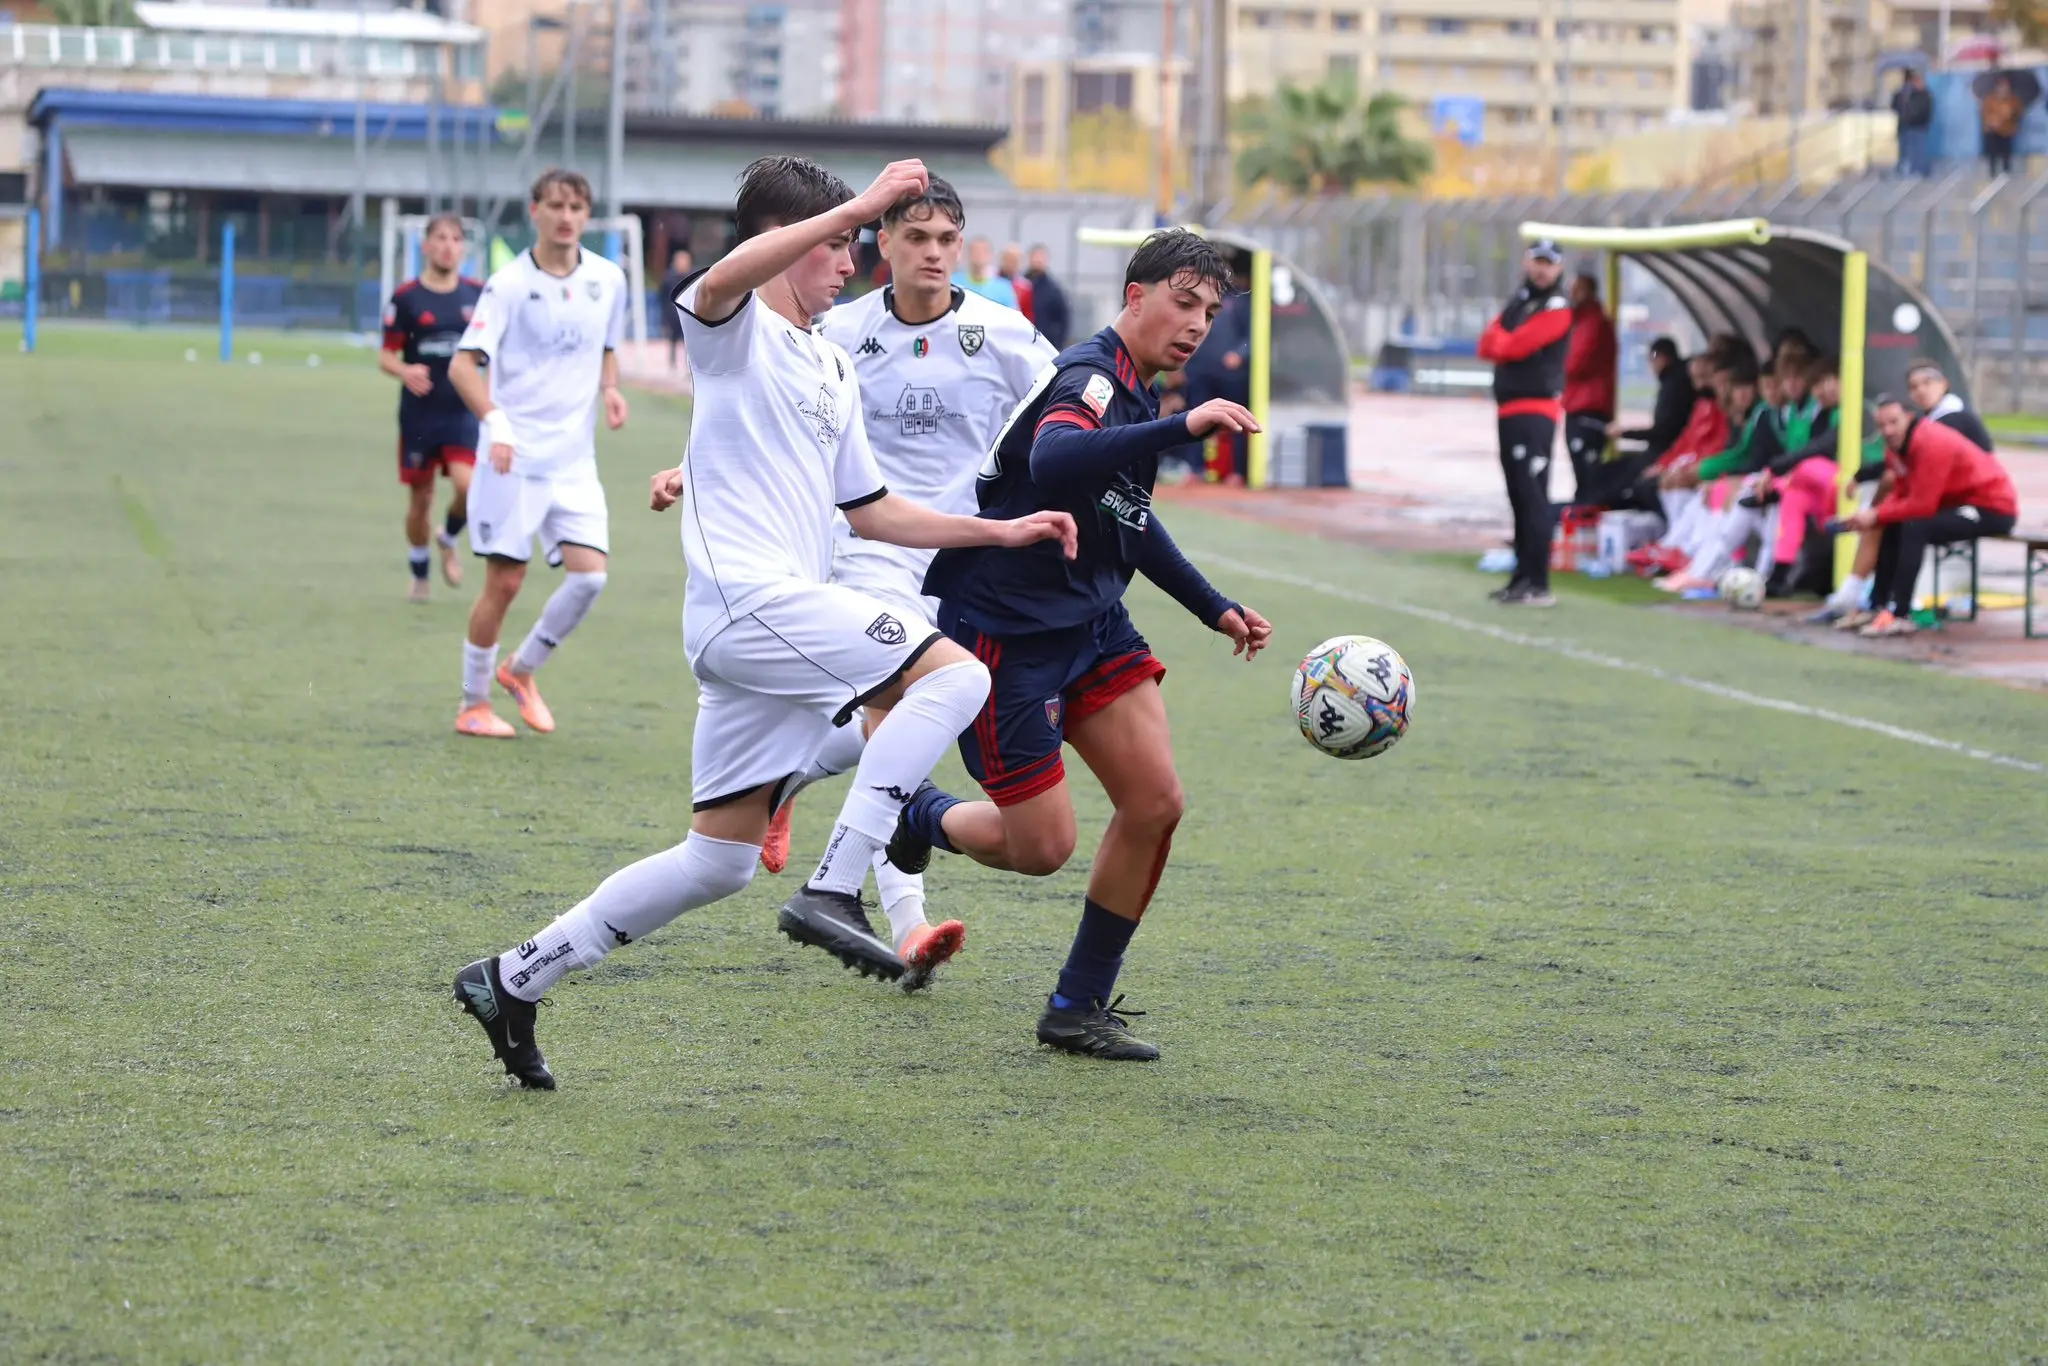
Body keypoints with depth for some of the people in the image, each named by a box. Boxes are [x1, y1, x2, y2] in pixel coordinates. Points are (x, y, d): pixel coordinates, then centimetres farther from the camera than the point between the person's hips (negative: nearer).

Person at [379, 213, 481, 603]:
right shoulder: (406, 297, -5)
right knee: (420, 497, 7)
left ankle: (449, 539, 13)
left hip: (462, 410, 1)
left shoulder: (477, 294, 2)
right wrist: (405, 372, -24)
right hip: (419, 413, -1)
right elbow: (386, 356, -4)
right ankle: (420, 574, 29)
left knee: (467, 486, -19)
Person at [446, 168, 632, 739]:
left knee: (589, 574, -8)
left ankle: (521, 670, 15)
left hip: (575, 458, 4)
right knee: (504, 582, -2)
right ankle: (473, 705, 14)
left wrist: (610, 389, 1)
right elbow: (462, 364, -14)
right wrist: (496, 423, -28)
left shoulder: (608, 279, 6)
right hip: (515, 457, -4)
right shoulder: (511, 284, -9)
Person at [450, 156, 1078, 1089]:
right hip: (749, 593, -9)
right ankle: (832, 891, -23)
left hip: (782, 613, 9)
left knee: (720, 860, 9)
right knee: (955, 675, -19)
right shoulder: (734, 328, -1)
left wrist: (1003, 531, 22)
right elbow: (722, 280, -27)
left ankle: (516, 978, 15)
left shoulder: (834, 370, 25)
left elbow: (874, 513, 29)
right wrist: (855, 206, -30)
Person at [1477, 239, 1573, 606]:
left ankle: (1539, 586, -18)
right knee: (1519, 496, 13)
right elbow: (1487, 347, 10)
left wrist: (1498, 338, 4)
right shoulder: (1517, 302, 19)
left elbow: (1514, 347, -17)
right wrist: (1503, 341, -10)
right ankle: (1523, 577, 20)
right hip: (1510, 410, 9)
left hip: (1534, 412, -9)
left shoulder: (1556, 309, -8)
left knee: (1532, 497, -14)